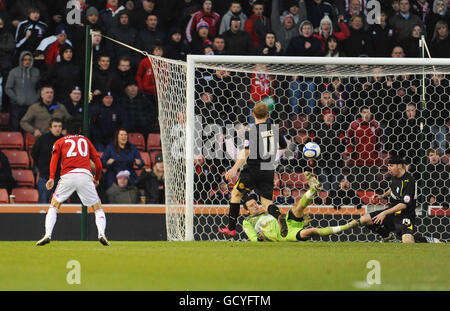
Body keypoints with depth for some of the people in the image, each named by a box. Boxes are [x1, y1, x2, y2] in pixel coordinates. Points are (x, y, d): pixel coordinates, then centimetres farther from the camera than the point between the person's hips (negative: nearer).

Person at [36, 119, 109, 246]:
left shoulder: (59, 142, 21)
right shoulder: (86, 140, 25)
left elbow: (54, 158, 2)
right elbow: (98, 162, 18)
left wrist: (51, 178, -7)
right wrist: (97, 179, 32)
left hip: (67, 175, 0)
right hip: (85, 175, 0)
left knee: (53, 206, 15)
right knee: (98, 208, 9)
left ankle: (47, 235, -2)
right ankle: (101, 234, -14)